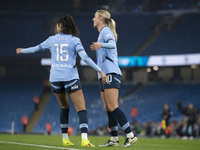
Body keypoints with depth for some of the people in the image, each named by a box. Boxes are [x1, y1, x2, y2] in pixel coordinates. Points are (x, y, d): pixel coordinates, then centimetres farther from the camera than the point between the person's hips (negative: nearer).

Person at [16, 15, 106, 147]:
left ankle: (65, 139, 21)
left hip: (55, 78, 4)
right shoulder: (74, 40, 1)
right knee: (82, 109, -7)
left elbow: (36, 49, 24)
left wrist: (22, 51, 43)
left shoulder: (52, 40, 10)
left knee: (64, 107, 23)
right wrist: (100, 71, -10)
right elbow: (85, 57, -11)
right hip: (71, 77, -4)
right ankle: (84, 139, -26)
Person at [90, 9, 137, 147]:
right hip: (105, 75, 10)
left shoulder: (106, 31, -5)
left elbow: (112, 44, -26)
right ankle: (114, 139, 6)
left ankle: (131, 136, -19)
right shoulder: (103, 33, 24)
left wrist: (101, 45, -44)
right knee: (108, 109, 6)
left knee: (113, 107, -17)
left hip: (111, 74, -10)